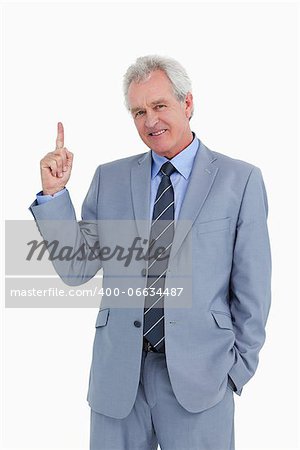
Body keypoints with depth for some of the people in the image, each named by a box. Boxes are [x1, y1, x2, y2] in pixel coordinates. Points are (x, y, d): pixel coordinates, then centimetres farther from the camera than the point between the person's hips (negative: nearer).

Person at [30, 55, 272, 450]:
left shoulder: (240, 180, -1)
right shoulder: (109, 178, 7)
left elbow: (252, 284, 1)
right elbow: (76, 270, 4)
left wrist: (240, 366, 1)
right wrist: (54, 193, -5)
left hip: (198, 373, -2)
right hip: (117, 373, 2)